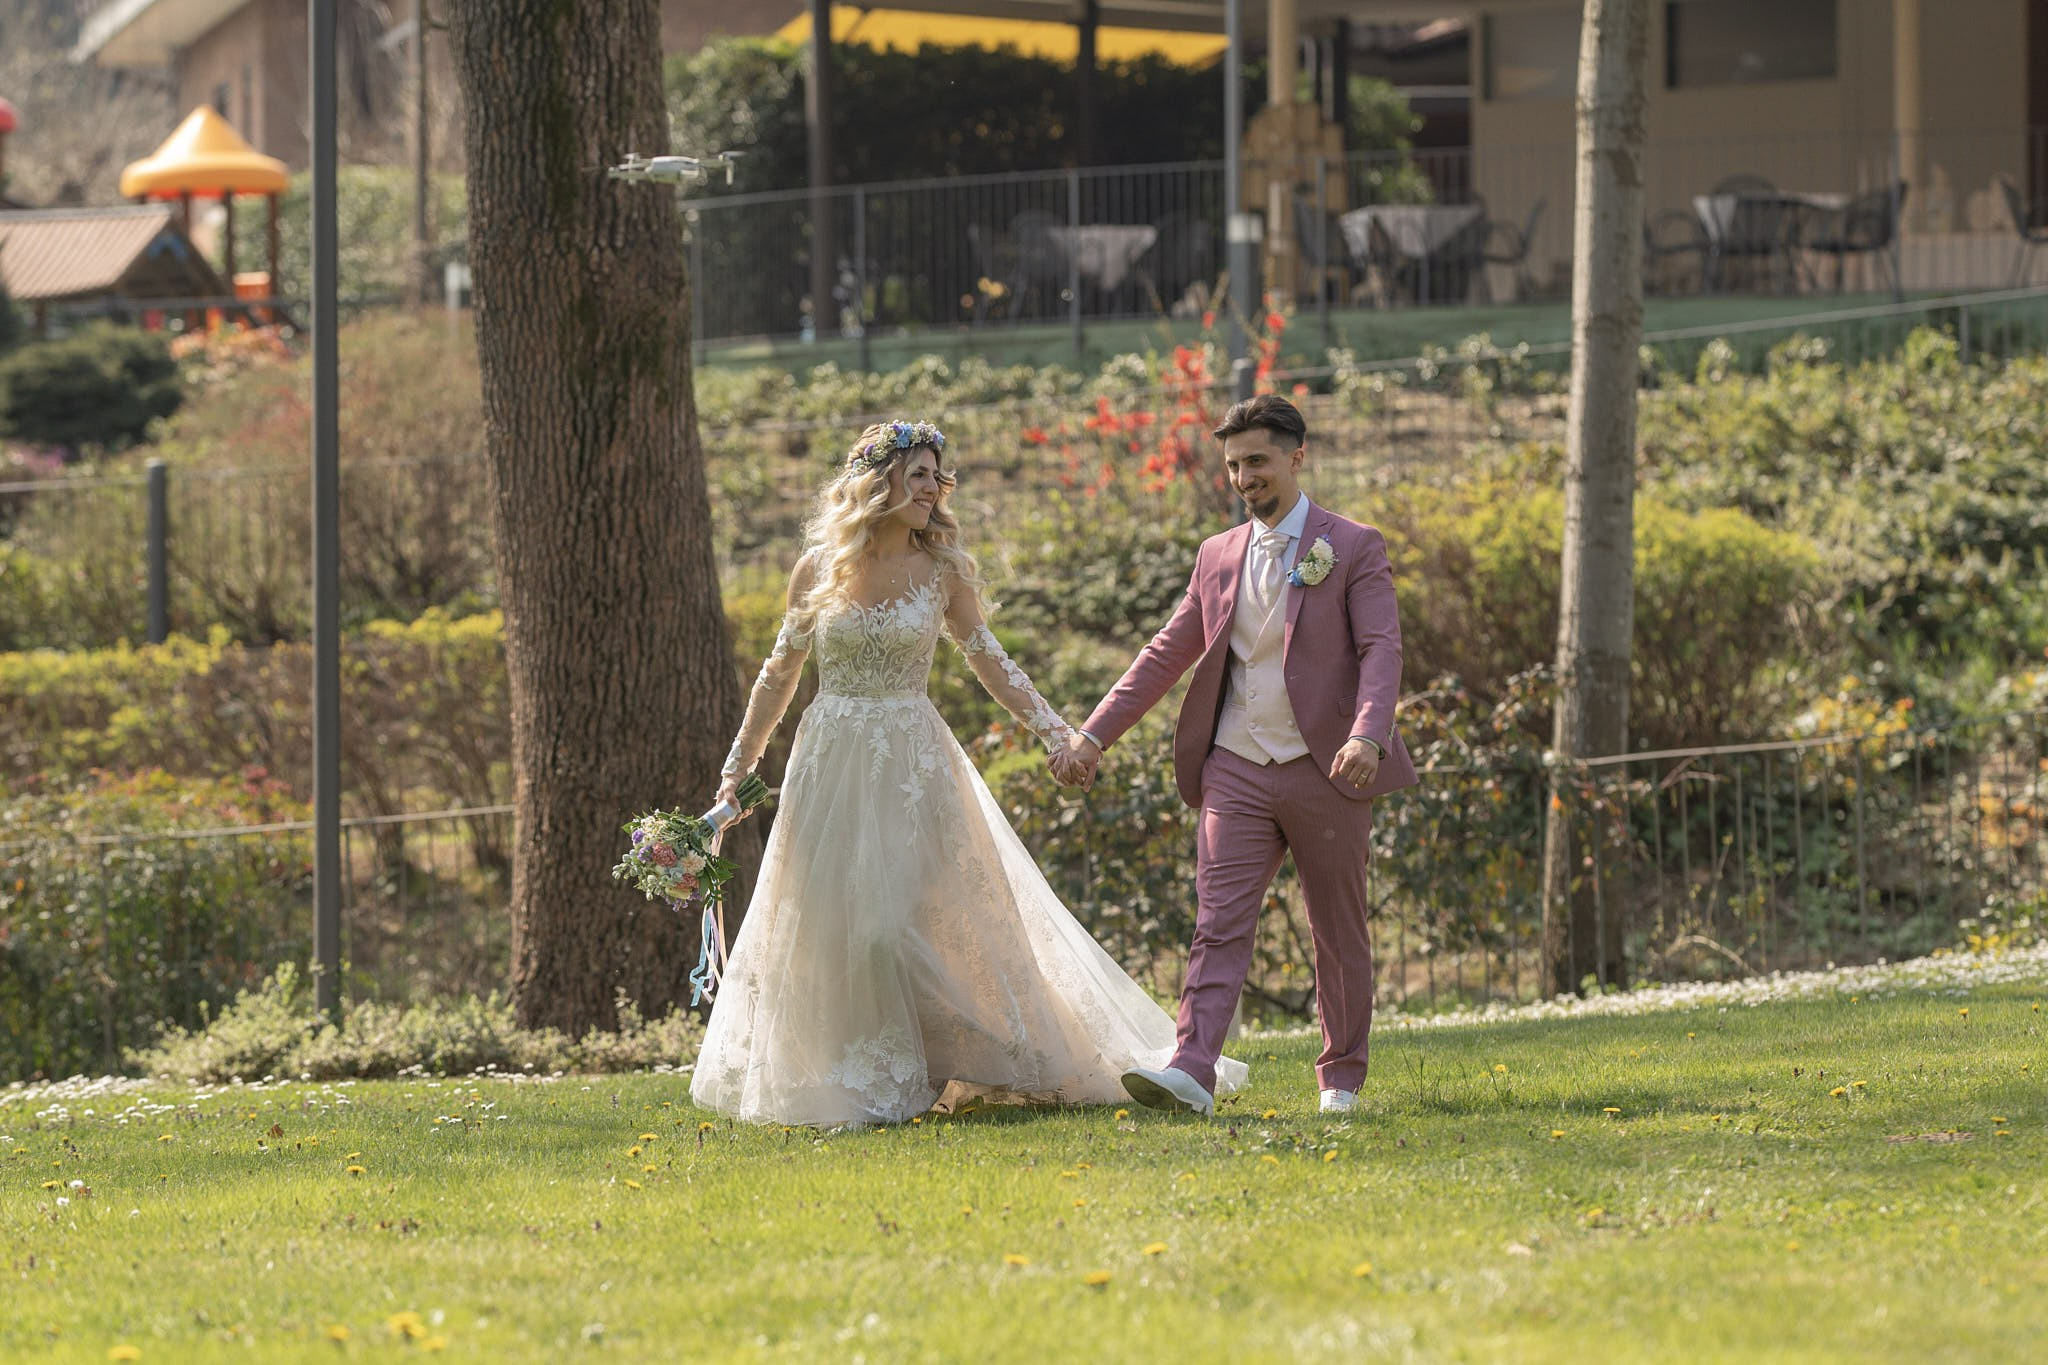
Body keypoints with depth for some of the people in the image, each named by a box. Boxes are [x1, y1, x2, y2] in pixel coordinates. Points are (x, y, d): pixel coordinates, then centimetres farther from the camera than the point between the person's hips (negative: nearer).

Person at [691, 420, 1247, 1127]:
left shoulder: (941, 570, 0)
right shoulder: (818, 570, 0)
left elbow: (989, 660, 8)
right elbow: (780, 674, 9)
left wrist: (1053, 729, -2)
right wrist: (738, 768, 10)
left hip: (913, 767, -1)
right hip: (831, 763, 1)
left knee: (921, 916, -7)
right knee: (828, 926, 4)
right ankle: (844, 1079, 17)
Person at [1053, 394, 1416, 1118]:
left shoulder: (1354, 548, -1)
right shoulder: (1218, 557, 13)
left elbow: (1381, 650, -12)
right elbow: (1166, 654, 16)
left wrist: (1367, 735, -29)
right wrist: (1094, 733, 9)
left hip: (1325, 771, -3)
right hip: (1236, 771, 3)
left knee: (1339, 935, 7)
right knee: (1218, 927, -10)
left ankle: (1341, 1078, 19)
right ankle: (1190, 1073, -22)